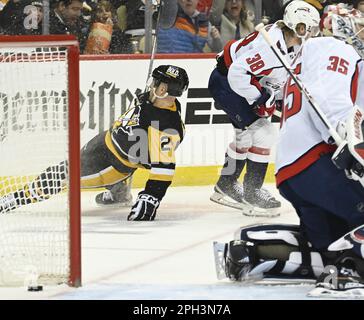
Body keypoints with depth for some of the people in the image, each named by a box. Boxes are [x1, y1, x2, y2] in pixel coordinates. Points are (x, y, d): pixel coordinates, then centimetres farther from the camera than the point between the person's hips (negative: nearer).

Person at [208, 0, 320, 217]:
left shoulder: (292, 46, -1)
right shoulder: (271, 44, -31)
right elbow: (237, 72, -33)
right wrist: (260, 98, -26)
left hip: (239, 84, 10)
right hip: (225, 82, -10)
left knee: (247, 134, 21)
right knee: (263, 132, -14)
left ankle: (225, 186, 36)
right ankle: (252, 192, -8)